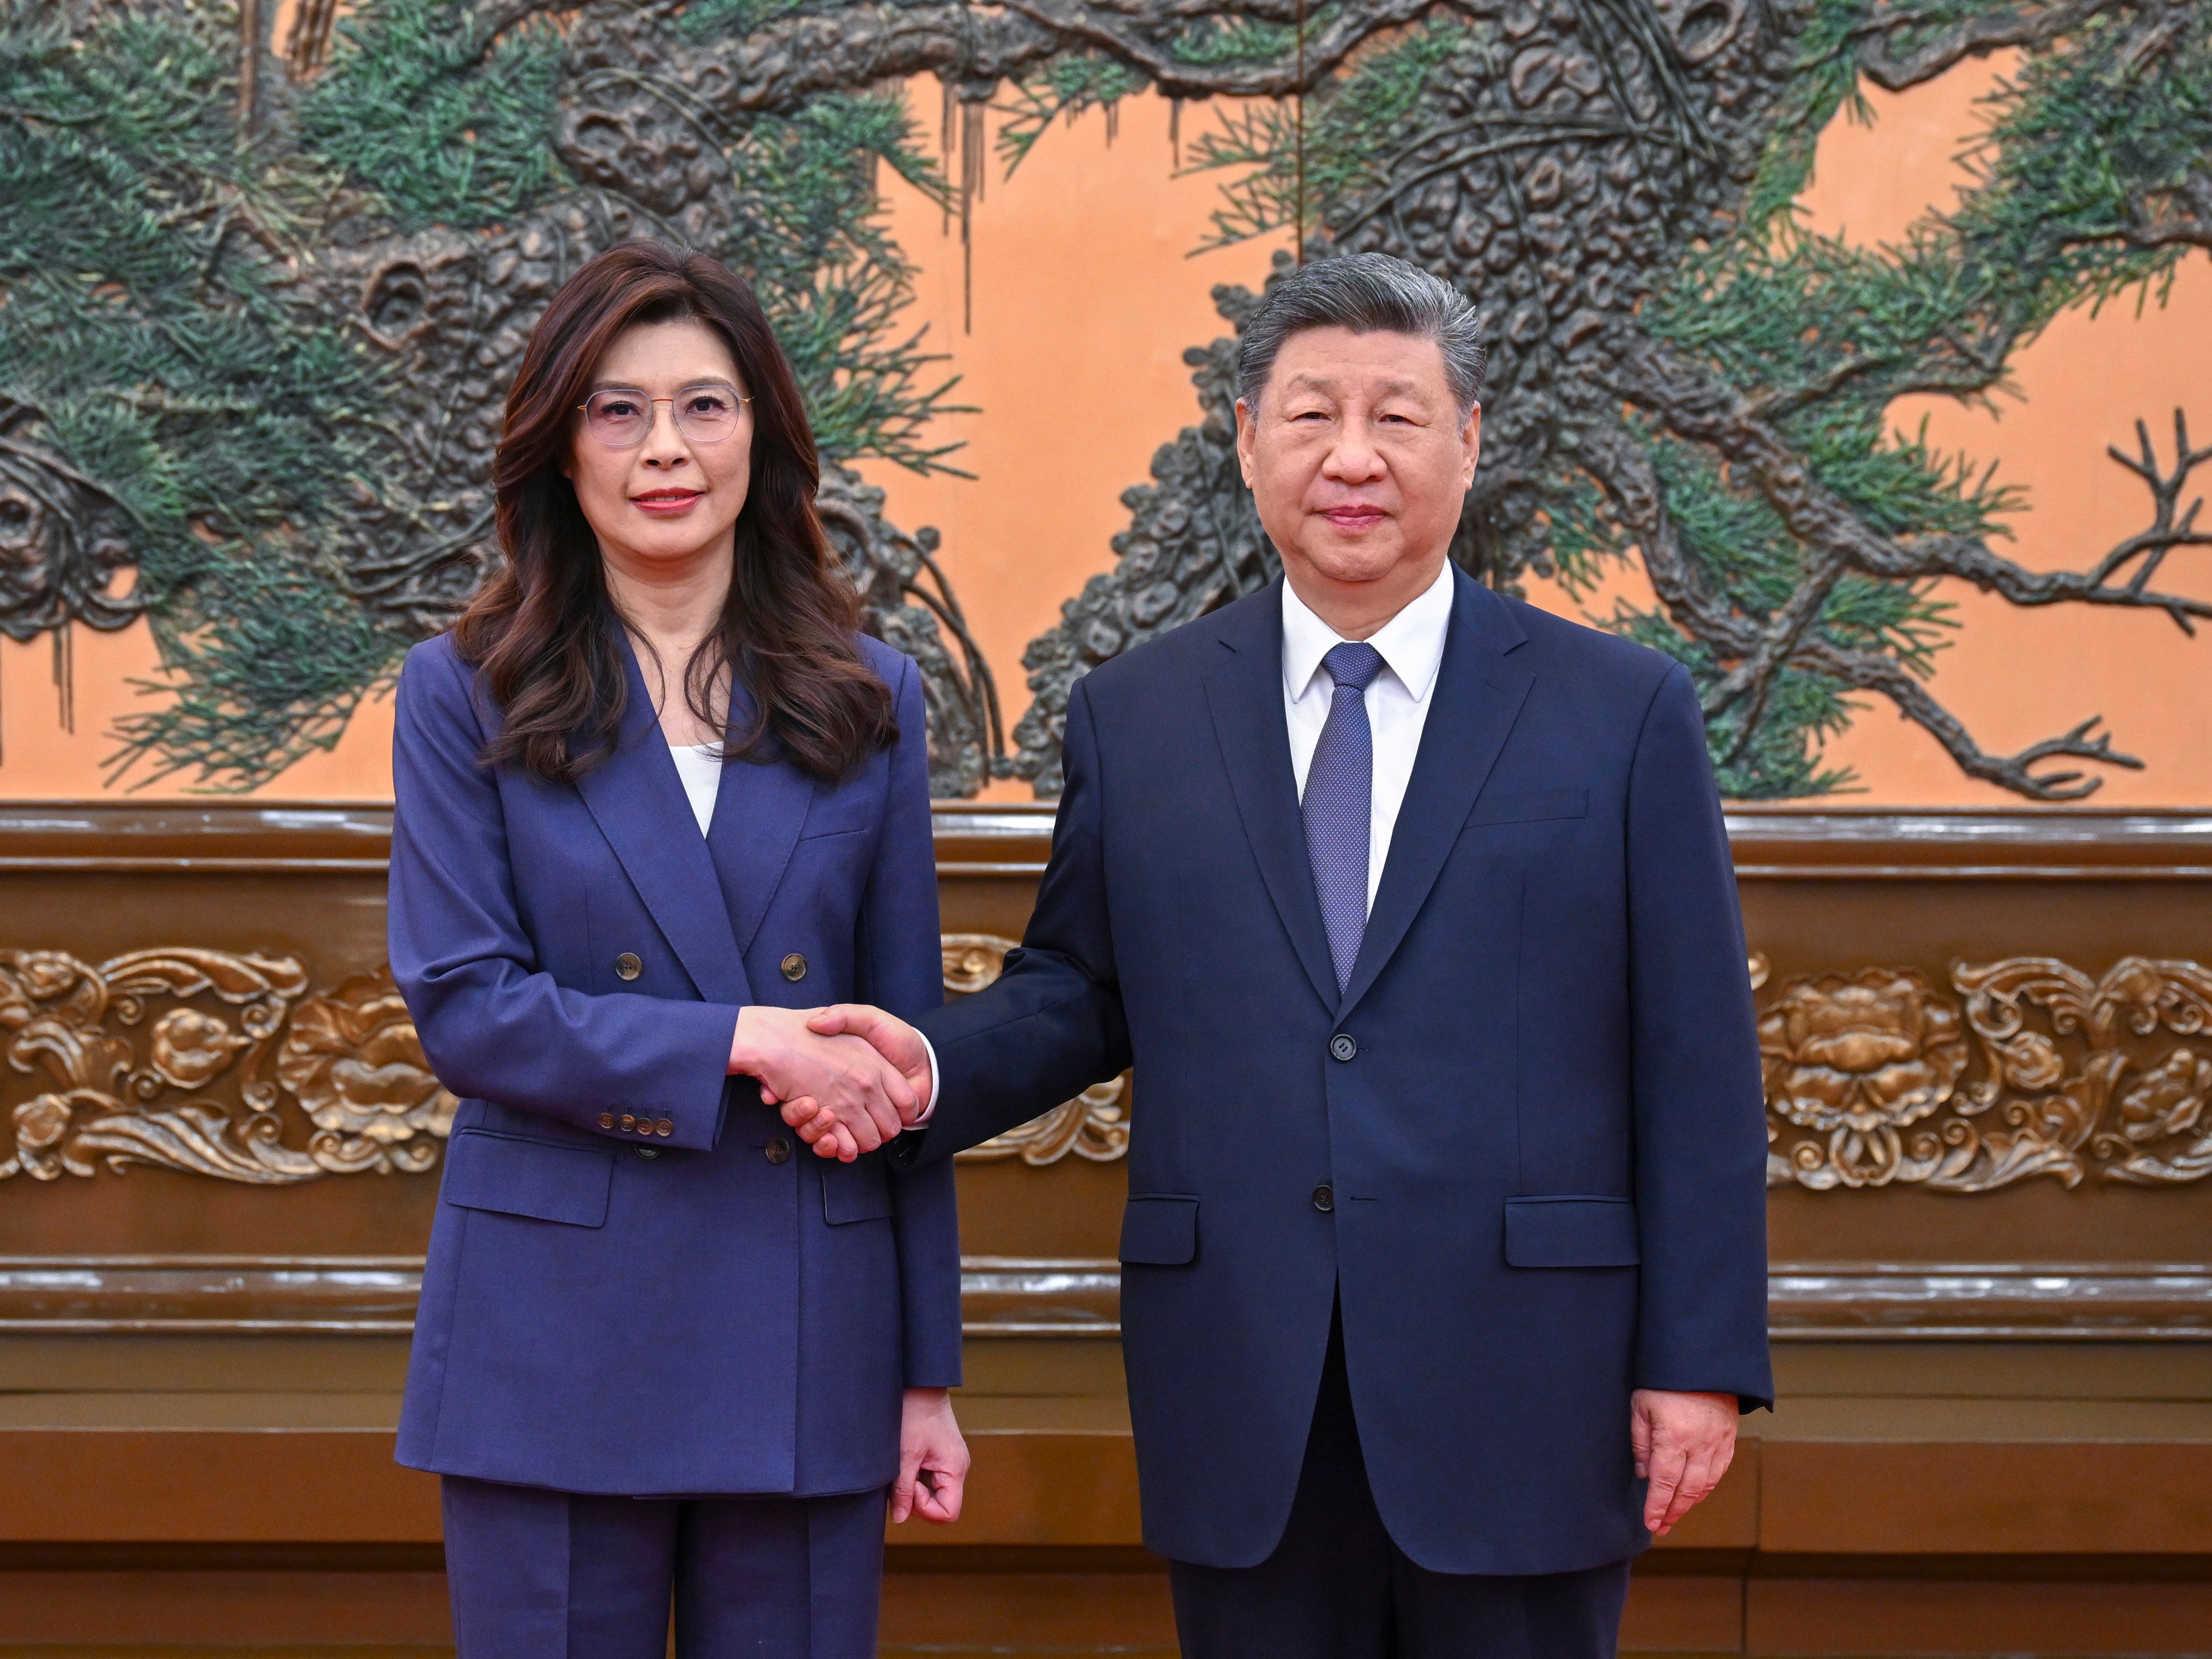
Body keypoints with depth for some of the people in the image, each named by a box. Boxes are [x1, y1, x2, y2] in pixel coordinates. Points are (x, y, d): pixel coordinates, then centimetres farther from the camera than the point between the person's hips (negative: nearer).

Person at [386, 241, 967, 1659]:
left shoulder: (867, 701, 8)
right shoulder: (464, 698, 2)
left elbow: (903, 1050, 8)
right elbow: (464, 1007, -6)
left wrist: (928, 1372, 6)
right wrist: (742, 1042, -16)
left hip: (804, 1334, 2)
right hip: (559, 1346, -1)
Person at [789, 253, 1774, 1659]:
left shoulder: (1626, 713, 1)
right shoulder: (1133, 717, 8)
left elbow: (1697, 1063, -1)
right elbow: (1079, 993, 13)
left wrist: (1701, 1363, -5)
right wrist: (934, 1067, -8)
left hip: (1520, 1393, -2)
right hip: (1243, 1405, 2)